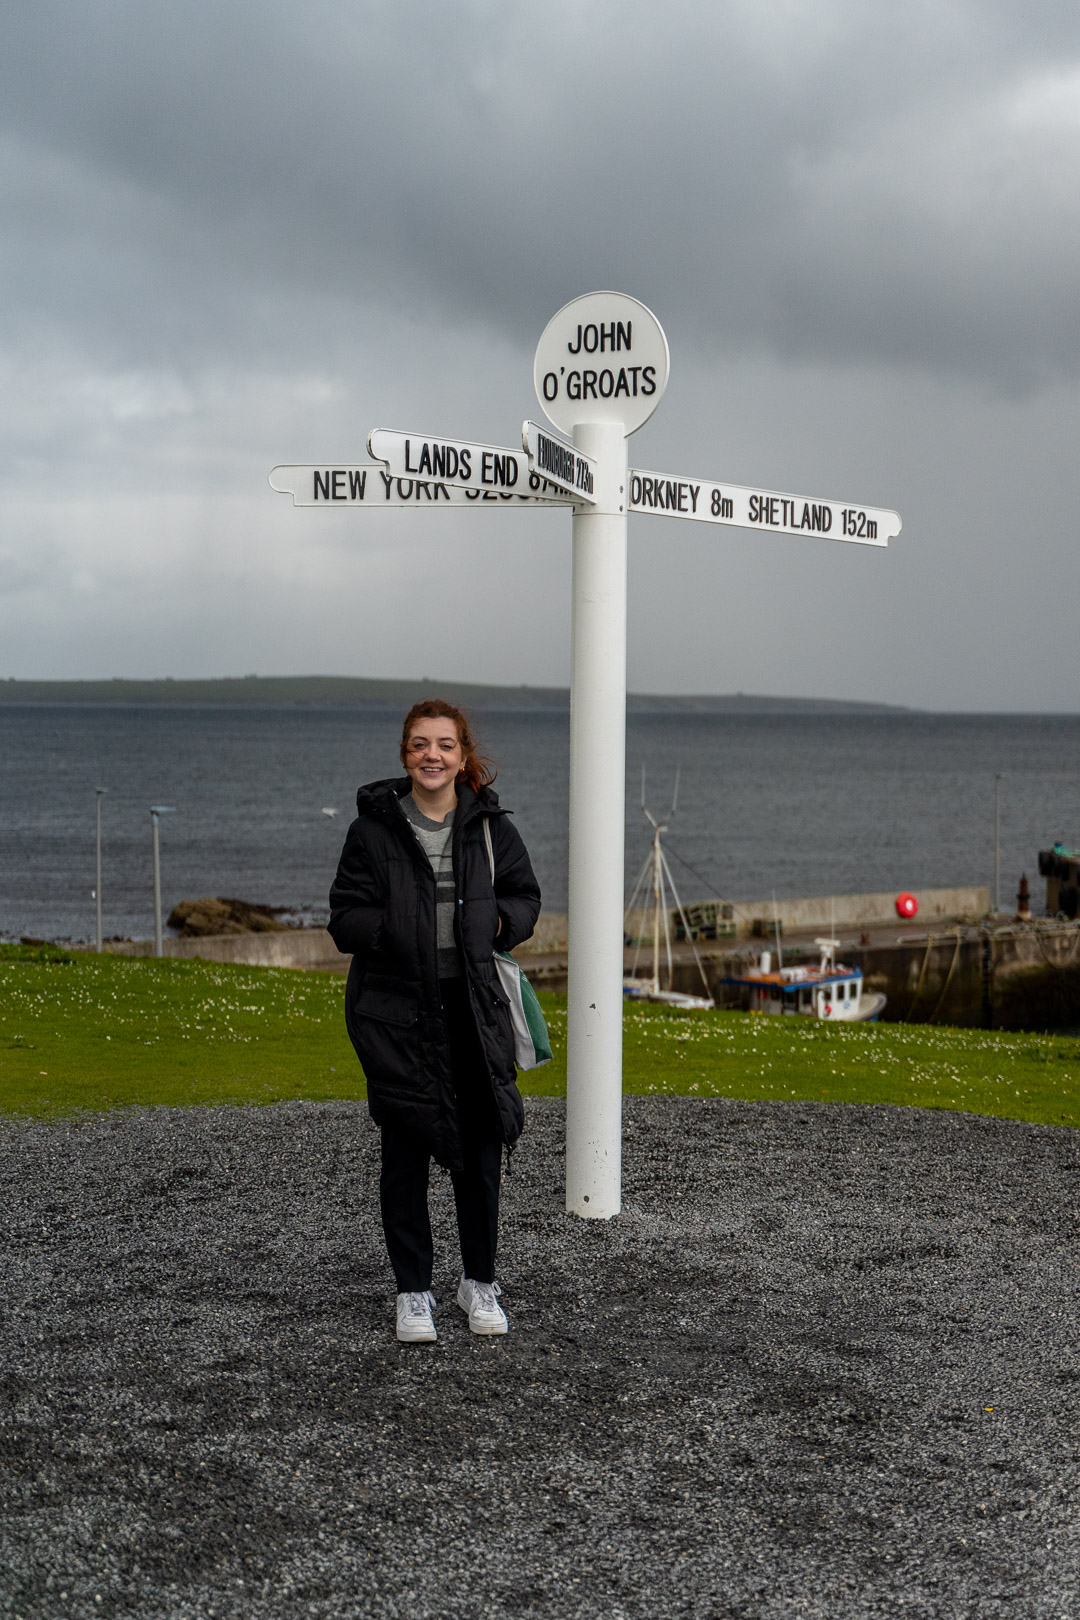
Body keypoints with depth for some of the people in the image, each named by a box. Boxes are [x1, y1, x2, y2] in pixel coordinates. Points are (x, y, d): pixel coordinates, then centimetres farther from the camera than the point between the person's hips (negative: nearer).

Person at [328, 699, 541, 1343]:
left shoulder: (490, 825, 4)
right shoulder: (376, 827, -2)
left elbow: (525, 897, 14)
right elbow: (347, 920, -3)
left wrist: (497, 923, -6)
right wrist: (405, 930, -18)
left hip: (474, 1006, 2)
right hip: (396, 1008, -2)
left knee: (482, 1148, 8)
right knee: (406, 1152, 5)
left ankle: (481, 1282, 24)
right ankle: (414, 1291, 17)